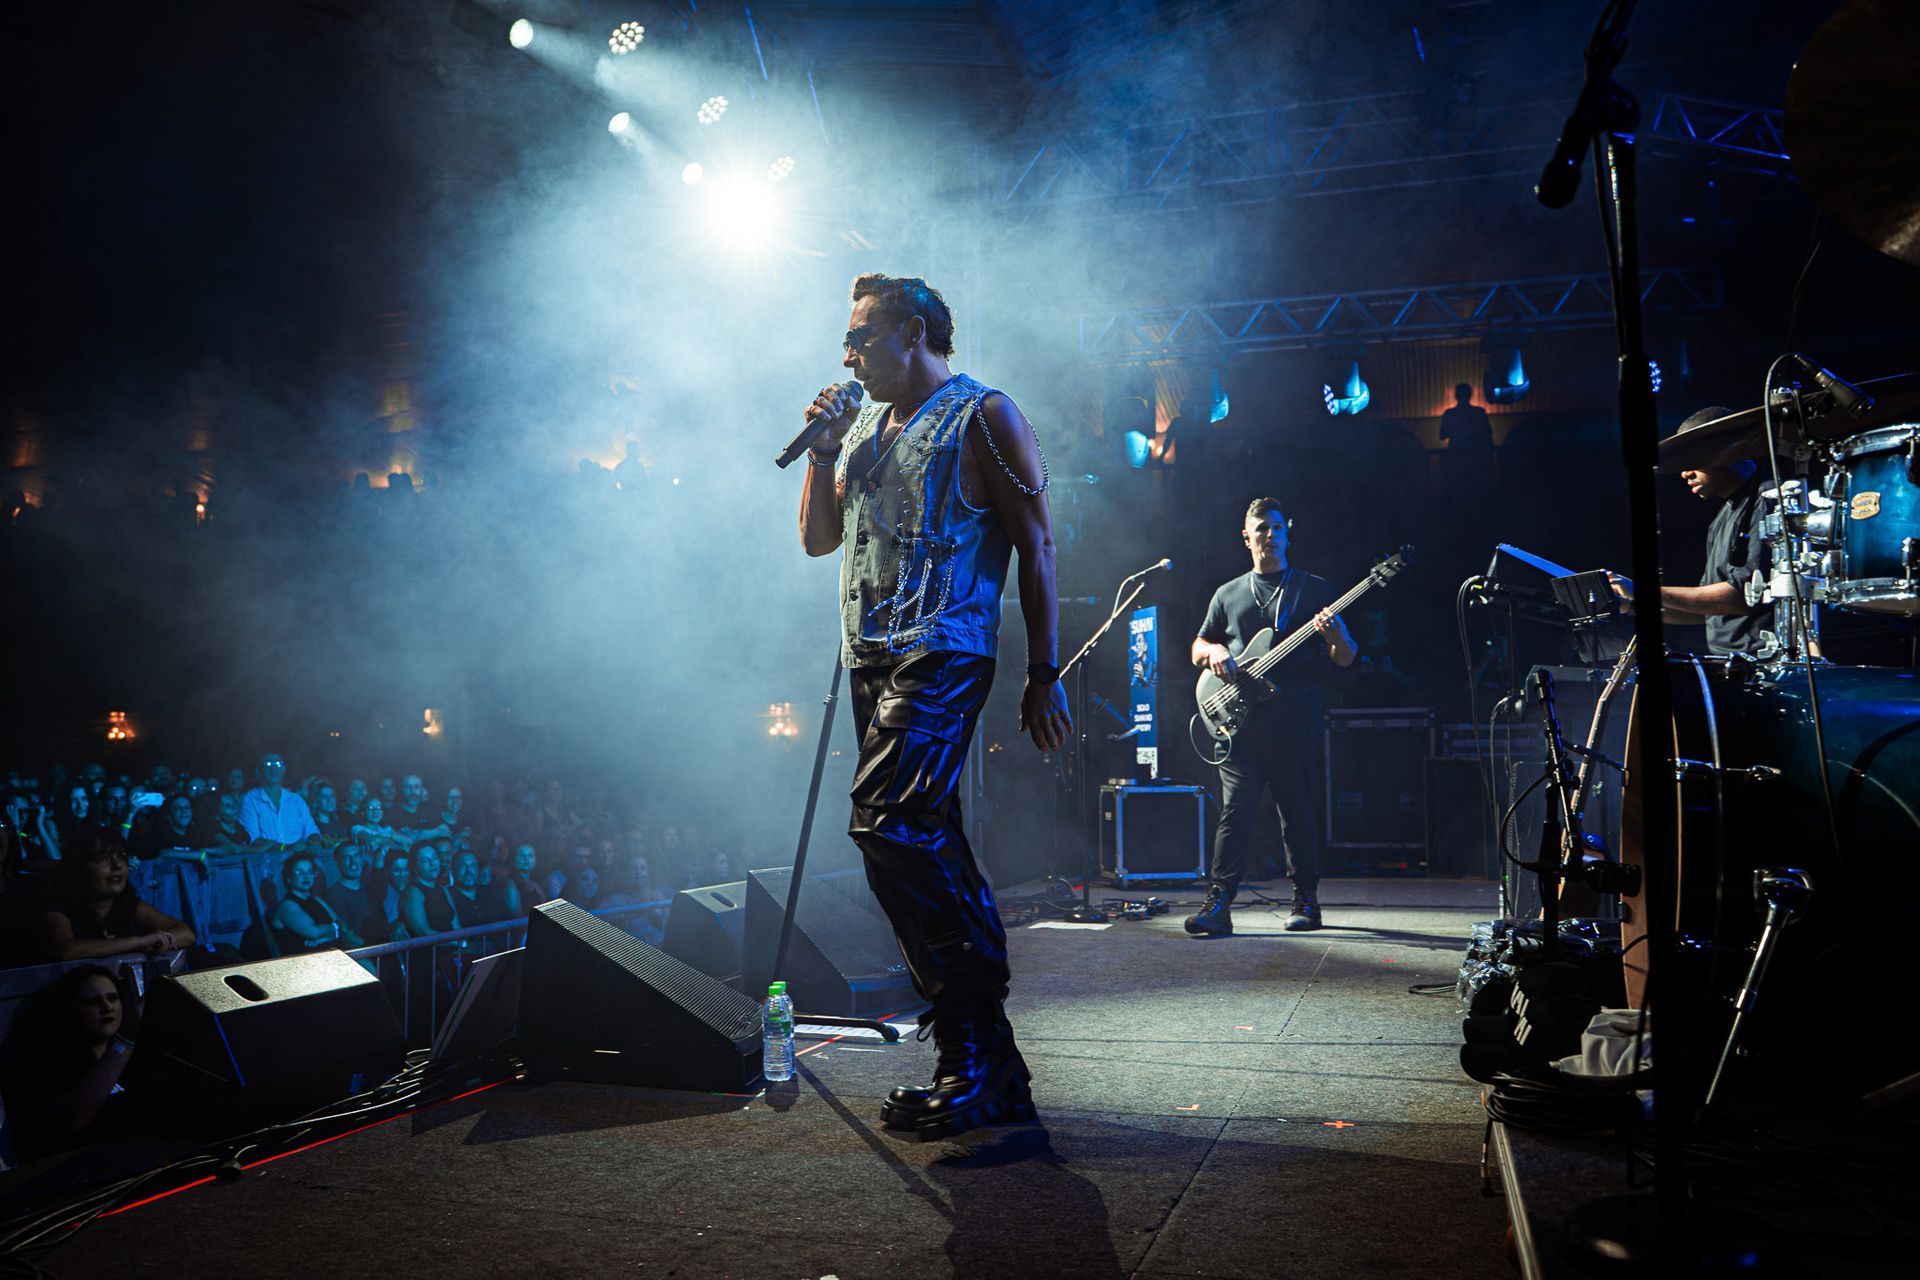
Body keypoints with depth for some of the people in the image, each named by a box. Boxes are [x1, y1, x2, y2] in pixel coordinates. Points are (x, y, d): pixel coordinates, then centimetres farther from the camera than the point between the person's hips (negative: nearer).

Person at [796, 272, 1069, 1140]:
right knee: (926, 848, 6)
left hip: (942, 654, -8)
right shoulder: (864, 427, 22)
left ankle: (976, 1055, -16)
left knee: (888, 823, -24)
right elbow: (817, 539, 23)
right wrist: (824, 452, 8)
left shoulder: (983, 416, 0)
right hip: (870, 659, 8)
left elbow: (1036, 547, -4)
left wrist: (1044, 672, -9)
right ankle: (986, 1069, 13)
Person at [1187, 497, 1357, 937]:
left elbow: (1346, 658, 6)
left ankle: (1305, 900, 17)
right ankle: (1218, 903, -10)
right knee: (1236, 810, -7)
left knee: (1298, 813, 4)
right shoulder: (1228, 594, 17)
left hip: (1295, 723, -1)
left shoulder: (1314, 590, 10)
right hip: (1239, 722, 1)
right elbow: (1197, 648, 22)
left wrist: (1334, 634, -17)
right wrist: (1214, 652, -1)